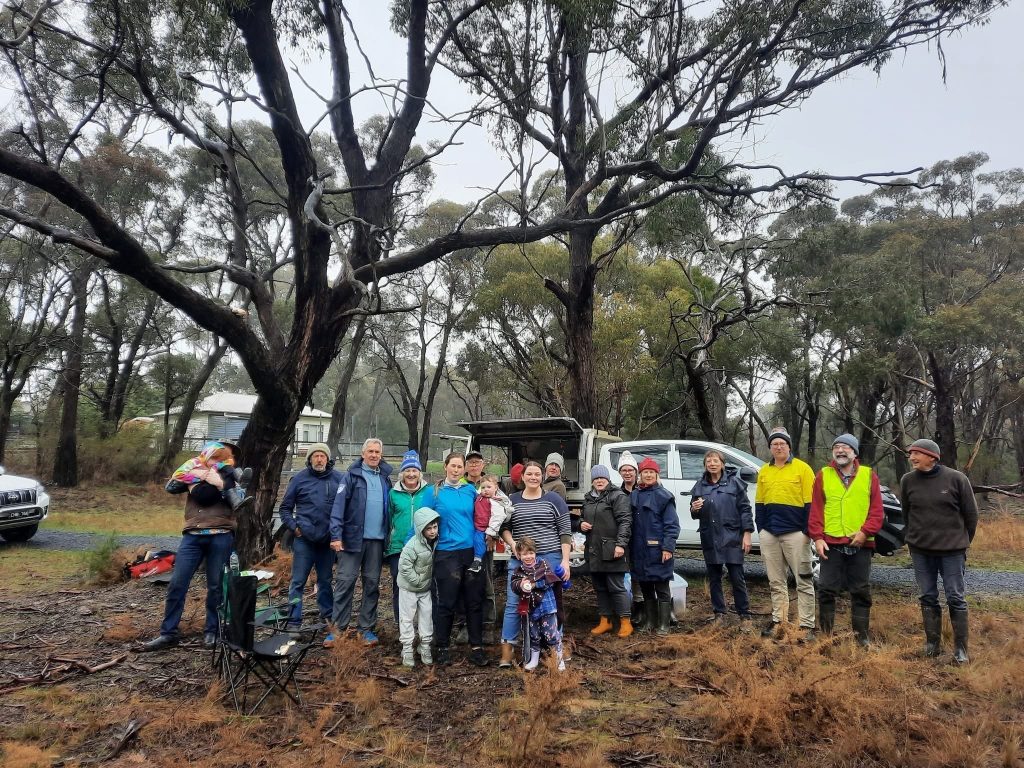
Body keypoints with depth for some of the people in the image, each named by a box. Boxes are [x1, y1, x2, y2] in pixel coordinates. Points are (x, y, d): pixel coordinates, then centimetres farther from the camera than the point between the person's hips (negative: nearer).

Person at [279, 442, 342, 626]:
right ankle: (294, 620, 7)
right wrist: (294, 527, -5)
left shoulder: (338, 478, 1)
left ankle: (328, 616, 28)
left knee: (325, 580, 15)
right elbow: (285, 507, 6)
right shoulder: (300, 478, 0)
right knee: (298, 581, 1)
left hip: (328, 540, 2)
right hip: (304, 539, -1)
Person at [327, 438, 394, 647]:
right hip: (353, 537, -4)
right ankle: (338, 628, 8)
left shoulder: (385, 478, 10)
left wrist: (389, 534, 7)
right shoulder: (351, 475, -3)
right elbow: (338, 506, -10)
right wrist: (336, 535, -18)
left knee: (372, 583, 9)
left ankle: (366, 628, 19)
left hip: (377, 539, 4)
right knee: (345, 582, -1)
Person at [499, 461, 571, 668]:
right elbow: (504, 527, 15)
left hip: (550, 559, -2)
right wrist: (512, 544, -5)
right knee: (513, 603, -1)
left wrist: (565, 561, -8)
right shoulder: (512, 501, 8)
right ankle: (507, 650, 6)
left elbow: (565, 532, -1)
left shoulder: (554, 500, 1)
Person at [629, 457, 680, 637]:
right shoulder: (634, 495, 10)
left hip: (657, 551, -5)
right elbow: (629, 522, 13)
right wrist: (630, 547, 10)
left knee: (662, 589, 2)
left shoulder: (663, 496, -5)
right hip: (639, 551, 5)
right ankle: (650, 621, 26)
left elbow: (672, 525, -9)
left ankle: (664, 625, 10)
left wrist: (668, 547, -17)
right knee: (645, 588, 14)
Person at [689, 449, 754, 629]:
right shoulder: (700, 486, 10)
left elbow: (745, 509, -2)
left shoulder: (734, 482, 0)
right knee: (714, 579, 10)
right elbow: (695, 514, 17)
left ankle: (744, 616, 11)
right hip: (710, 539, 4)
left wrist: (747, 533, -8)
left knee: (737, 578, -1)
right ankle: (719, 613, 21)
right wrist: (694, 509, -7)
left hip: (732, 537, -4)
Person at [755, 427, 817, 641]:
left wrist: (807, 531, -8)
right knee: (776, 582, 12)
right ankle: (778, 620, 20)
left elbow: (810, 503, -5)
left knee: (803, 581, 0)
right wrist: (761, 529, 10)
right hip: (769, 534, 5)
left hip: (795, 533, -5)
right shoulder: (764, 471, 11)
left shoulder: (802, 469, -3)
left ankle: (807, 625, 6)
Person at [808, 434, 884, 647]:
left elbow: (877, 510, 3)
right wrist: (817, 538, -6)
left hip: (860, 544, 1)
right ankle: (825, 634, 12)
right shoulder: (823, 475, 6)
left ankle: (861, 636, 19)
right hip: (831, 543, 0)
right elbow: (815, 510, 3)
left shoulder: (869, 475, 7)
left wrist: (865, 532, -10)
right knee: (827, 590, 2)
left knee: (861, 592, 8)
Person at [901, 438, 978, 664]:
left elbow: (971, 513, 0)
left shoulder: (956, 478, -10)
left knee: (956, 598, 4)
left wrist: (962, 541, 7)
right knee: (928, 598, 10)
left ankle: (961, 648, 14)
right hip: (920, 550, 3)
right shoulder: (907, 480, -3)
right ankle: (932, 643, 21)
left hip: (952, 550, -3)